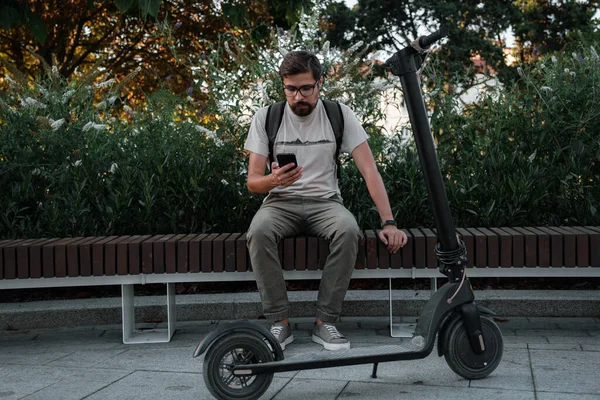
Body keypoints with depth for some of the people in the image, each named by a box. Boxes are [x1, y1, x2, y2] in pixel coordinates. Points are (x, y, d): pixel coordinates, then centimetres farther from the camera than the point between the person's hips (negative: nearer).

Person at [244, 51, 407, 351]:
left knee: (349, 230, -34)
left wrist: (388, 223, -17)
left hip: (324, 200, 0)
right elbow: (252, 181, -2)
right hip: (281, 202, 0)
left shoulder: (339, 115, -2)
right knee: (258, 232, -34)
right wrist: (273, 180, -27)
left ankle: (325, 322, -22)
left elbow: (369, 171, -6)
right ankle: (279, 322, -21)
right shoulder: (266, 118, -1)